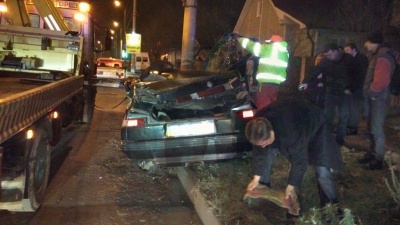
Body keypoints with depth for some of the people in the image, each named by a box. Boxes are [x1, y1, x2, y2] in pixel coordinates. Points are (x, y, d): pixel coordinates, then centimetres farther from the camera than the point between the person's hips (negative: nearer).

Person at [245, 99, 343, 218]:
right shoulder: (259, 127, -28)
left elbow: (299, 159, -33)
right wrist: (256, 178, -8)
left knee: (322, 169, -15)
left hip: (314, 125, -5)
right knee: (266, 155, -2)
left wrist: (291, 187, -22)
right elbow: (259, 152, -13)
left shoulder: (291, 132, -47)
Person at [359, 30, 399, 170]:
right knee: (372, 127, 17)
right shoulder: (377, 55, 13)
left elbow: (381, 81, -28)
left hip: (379, 98, -10)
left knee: (376, 129, -4)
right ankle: (372, 153, 29)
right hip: (374, 98, 10)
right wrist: (369, 93, 11)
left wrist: (370, 92, -15)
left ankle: (378, 159, 5)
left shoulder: (383, 57, -19)